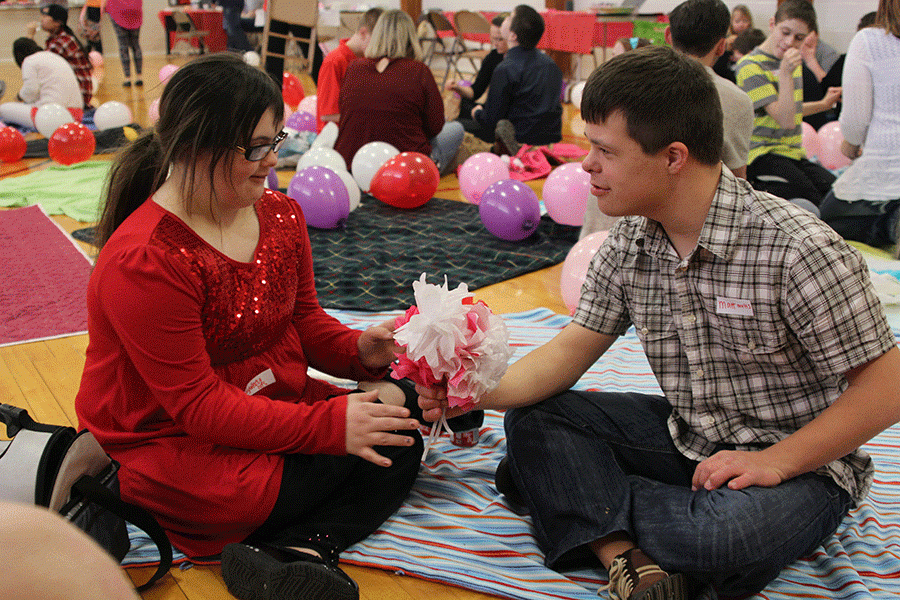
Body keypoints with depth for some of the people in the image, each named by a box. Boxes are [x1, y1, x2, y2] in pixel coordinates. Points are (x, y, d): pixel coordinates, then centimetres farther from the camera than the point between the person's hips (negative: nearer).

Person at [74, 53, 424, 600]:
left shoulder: (281, 215, -1)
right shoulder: (143, 262, -25)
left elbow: (303, 320, 10)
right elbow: (196, 403, -26)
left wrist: (358, 350, -12)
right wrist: (328, 425, -33)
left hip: (269, 407, 9)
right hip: (168, 442, -9)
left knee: (401, 436, -6)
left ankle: (291, 552, -24)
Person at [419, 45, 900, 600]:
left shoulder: (798, 248, -24)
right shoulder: (629, 243, -4)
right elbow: (574, 348, -1)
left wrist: (775, 461, -22)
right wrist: (479, 392, -18)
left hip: (798, 462, -5)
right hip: (685, 438, 6)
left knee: (728, 531, -37)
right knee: (531, 418, -8)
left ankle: (582, 493, -10)